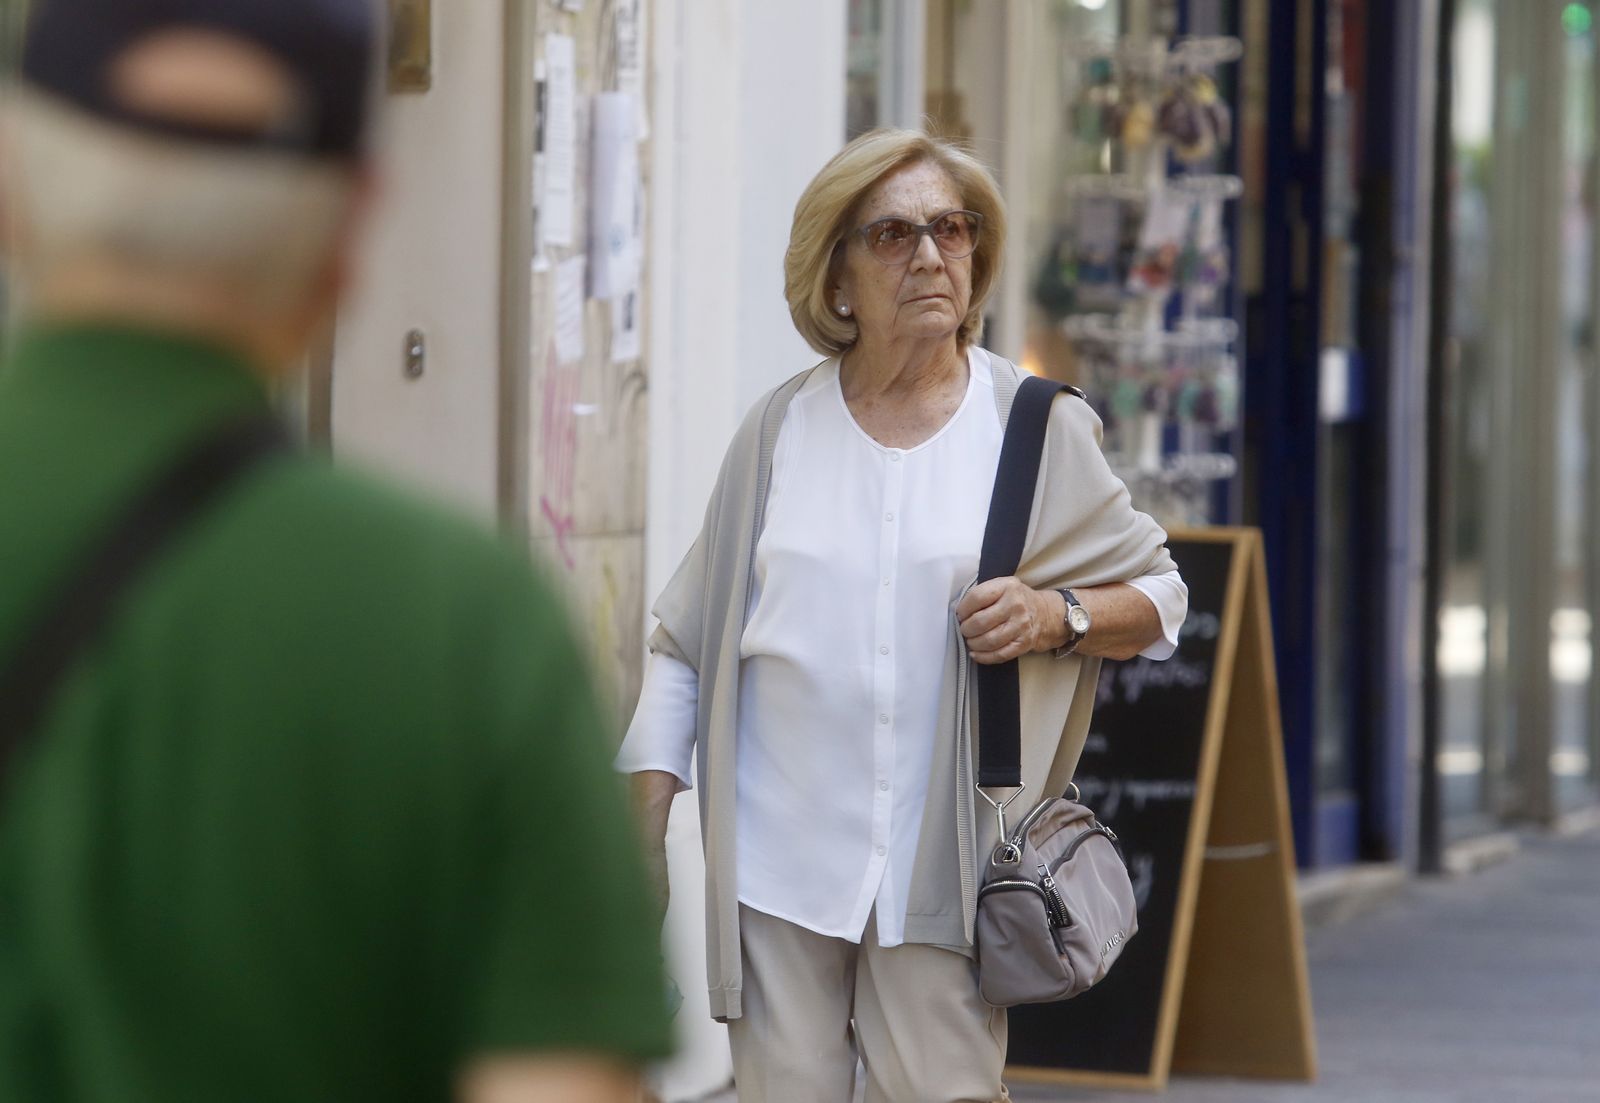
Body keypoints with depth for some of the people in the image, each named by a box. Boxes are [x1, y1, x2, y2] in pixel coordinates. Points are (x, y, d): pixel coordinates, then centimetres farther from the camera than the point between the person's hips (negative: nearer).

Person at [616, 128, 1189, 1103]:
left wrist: (1056, 616, -9)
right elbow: (688, 638, 13)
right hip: (778, 865, 1)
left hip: (942, 871, -1)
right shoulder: (781, 430, 9)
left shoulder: (1041, 431, 4)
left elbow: (1158, 594, 12)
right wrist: (644, 824, 6)